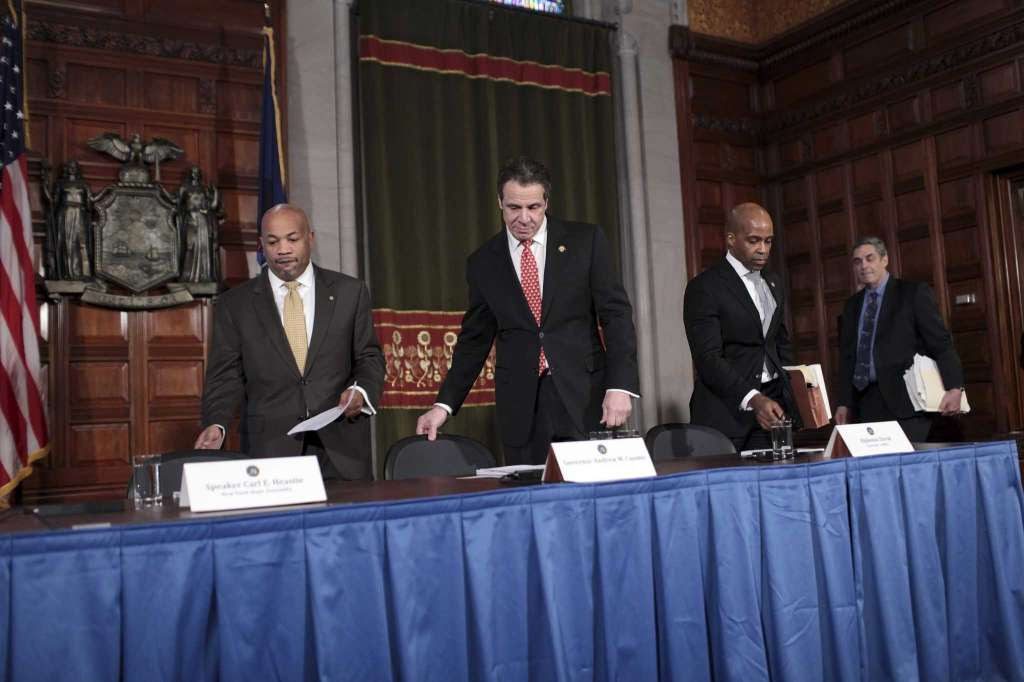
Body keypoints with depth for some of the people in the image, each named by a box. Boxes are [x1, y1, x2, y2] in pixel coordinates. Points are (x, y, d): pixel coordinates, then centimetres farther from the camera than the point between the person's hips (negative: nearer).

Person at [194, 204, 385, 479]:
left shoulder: (349, 292, 8)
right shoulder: (234, 304, 7)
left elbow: (369, 357, 10)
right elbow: (226, 376, 5)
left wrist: (361, 391, -10)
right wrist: (216, 425, -12)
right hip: (270, 450, 0)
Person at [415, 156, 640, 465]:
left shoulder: (586, 240, 2)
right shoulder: (483, 262, 7)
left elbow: (616, 313, 0)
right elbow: (474, 340, 12)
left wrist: (620, 386, -11)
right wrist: (444, 404, 5)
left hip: (584, 396, -1)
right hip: (520, 405, 1)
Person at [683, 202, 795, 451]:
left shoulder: (773, 285, 15)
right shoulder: (704, 288, -8)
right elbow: (708, 358, -16)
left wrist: (790, 399, 9)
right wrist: (753, 399, -28)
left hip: (773, 405, 6)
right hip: (726, 410, -6)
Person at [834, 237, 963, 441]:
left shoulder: (913, 293, 3)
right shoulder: (852, 305, 18)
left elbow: (940, 342, -3)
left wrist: (954, 387, -13)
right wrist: (844, 402, 11)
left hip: (905, 401, -4)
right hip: (865, 403, 4)